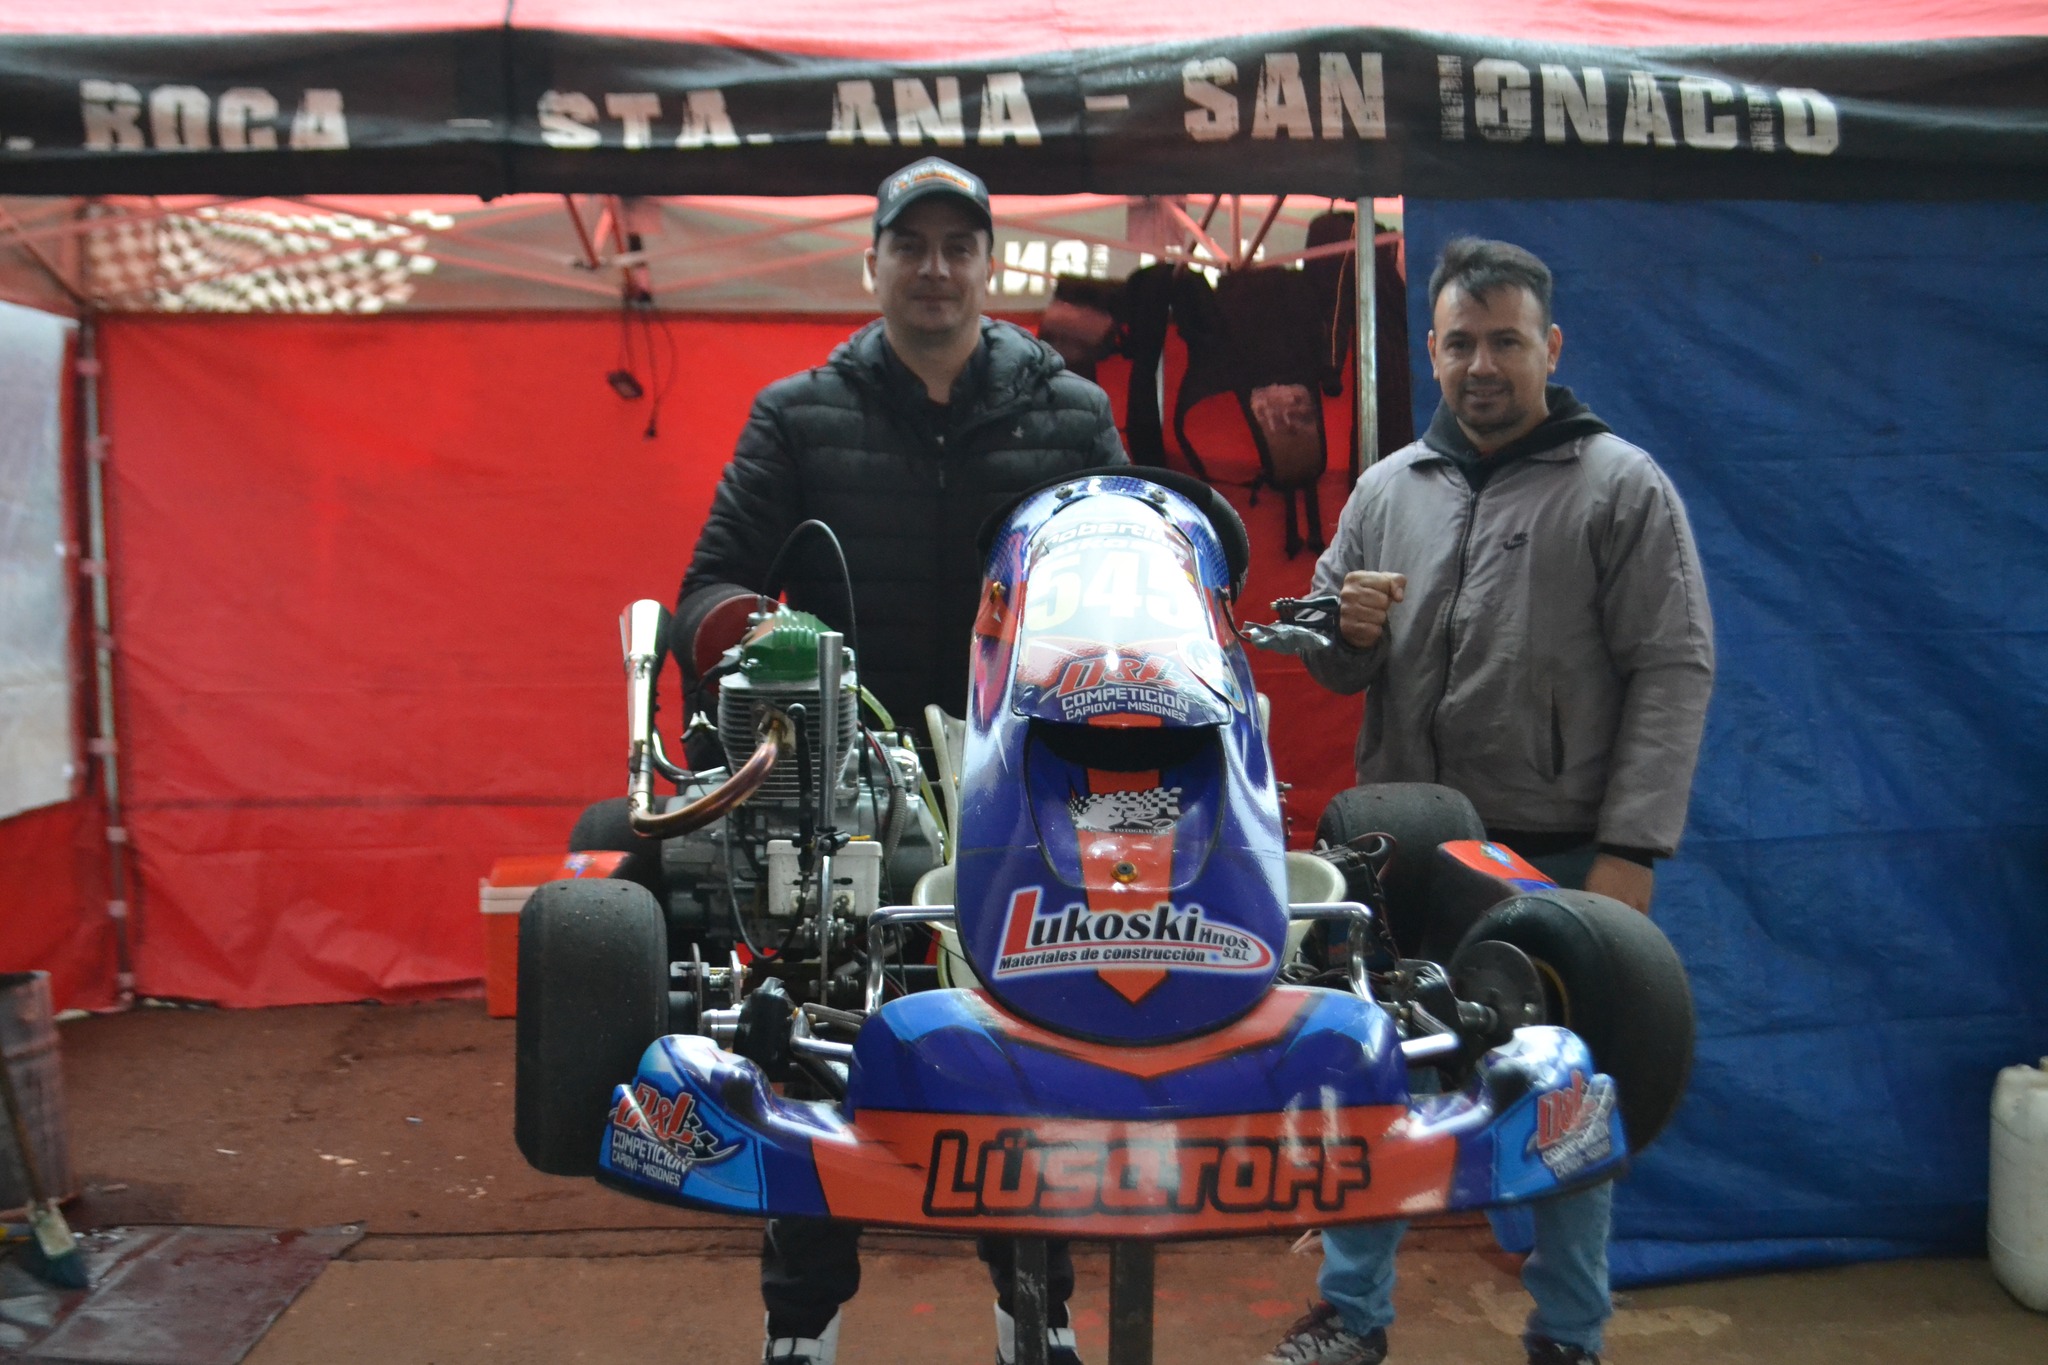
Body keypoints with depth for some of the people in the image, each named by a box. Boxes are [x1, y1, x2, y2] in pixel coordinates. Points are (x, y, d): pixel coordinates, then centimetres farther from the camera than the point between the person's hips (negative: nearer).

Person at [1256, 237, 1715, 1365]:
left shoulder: (1622, 487, -1)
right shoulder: (1385, 488, 12)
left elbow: (1672, 672, -8)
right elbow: (1332, 671, 17)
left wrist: (1630, 852, -15)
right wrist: (1346, 631, -8)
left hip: (1563, 861, -4)